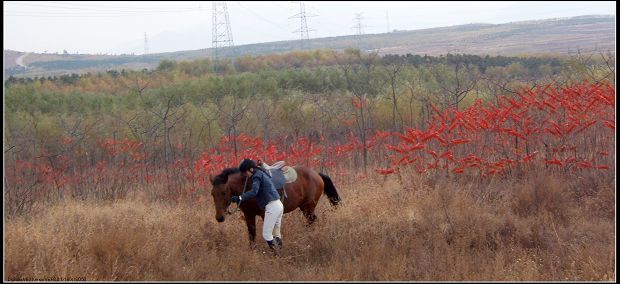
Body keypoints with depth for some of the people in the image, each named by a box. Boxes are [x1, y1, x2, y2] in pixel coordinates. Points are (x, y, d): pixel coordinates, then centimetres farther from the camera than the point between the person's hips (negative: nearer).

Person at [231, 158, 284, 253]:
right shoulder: (261, 174, 19)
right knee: (276, 234, 17)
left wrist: (240, 198, -27)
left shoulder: (256, 176, -9)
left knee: (266, 235, -4)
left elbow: (254, 192, -23)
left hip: (272, 206, -10)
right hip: (279, 205, 10)